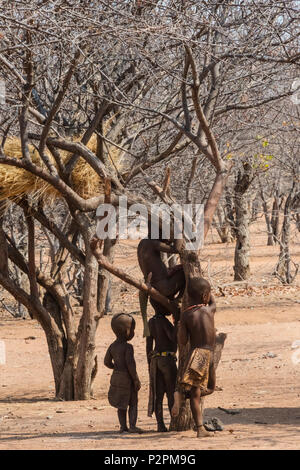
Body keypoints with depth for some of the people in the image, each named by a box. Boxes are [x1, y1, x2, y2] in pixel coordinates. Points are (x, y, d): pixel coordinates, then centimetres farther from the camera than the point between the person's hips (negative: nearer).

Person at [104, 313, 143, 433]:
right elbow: (130, 364, -20)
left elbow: (107, 362, 11)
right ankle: (132, 425, -6)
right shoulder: (128, 347, -15)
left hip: (116, 377, 6)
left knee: (121, 404, 11)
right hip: (127, 378, -6)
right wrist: (136, 379, -14)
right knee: (133, 403, 1)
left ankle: (123, 426, 9)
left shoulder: (112, 346, 6)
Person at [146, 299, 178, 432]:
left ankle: (160, 424, -1)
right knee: (172, 392, 0)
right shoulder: (164, 321, -13)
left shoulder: (151, 322, 11)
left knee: (158, 393, 3)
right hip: (168, 358, -7)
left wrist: (149, 363, 18)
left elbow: (149, 344, 13)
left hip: (155, 360, 7)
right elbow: (173, 337, -25)